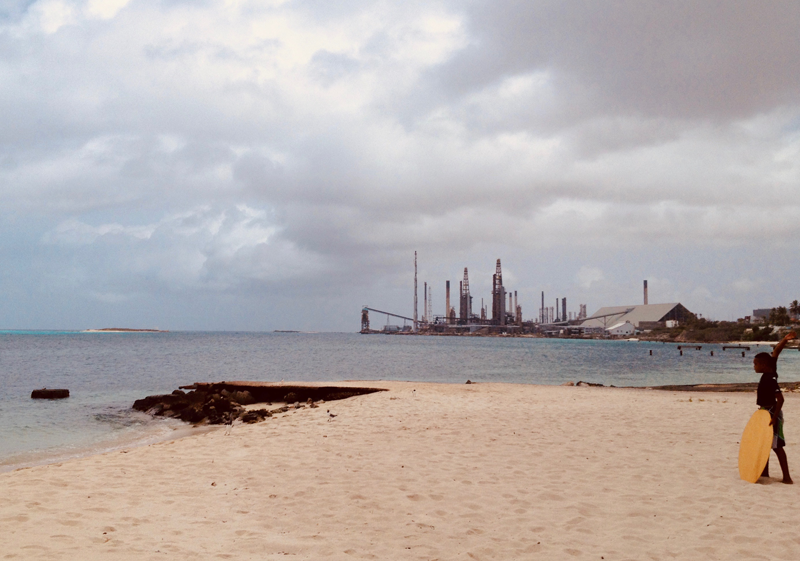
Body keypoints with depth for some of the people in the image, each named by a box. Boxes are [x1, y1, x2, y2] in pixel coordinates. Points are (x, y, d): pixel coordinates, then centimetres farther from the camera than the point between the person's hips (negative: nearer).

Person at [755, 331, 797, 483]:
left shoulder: (770, 379, -22)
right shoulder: (767, 374, 2)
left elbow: (780, 399, -26)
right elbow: (776, 351, 7)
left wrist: (774, 417, -28)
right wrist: (785, 339, -7)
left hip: (771, 412, -10)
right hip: (765, 411, 10)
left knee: (776, 445, -8)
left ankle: (787, 476, -6)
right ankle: (765, 472, 23)